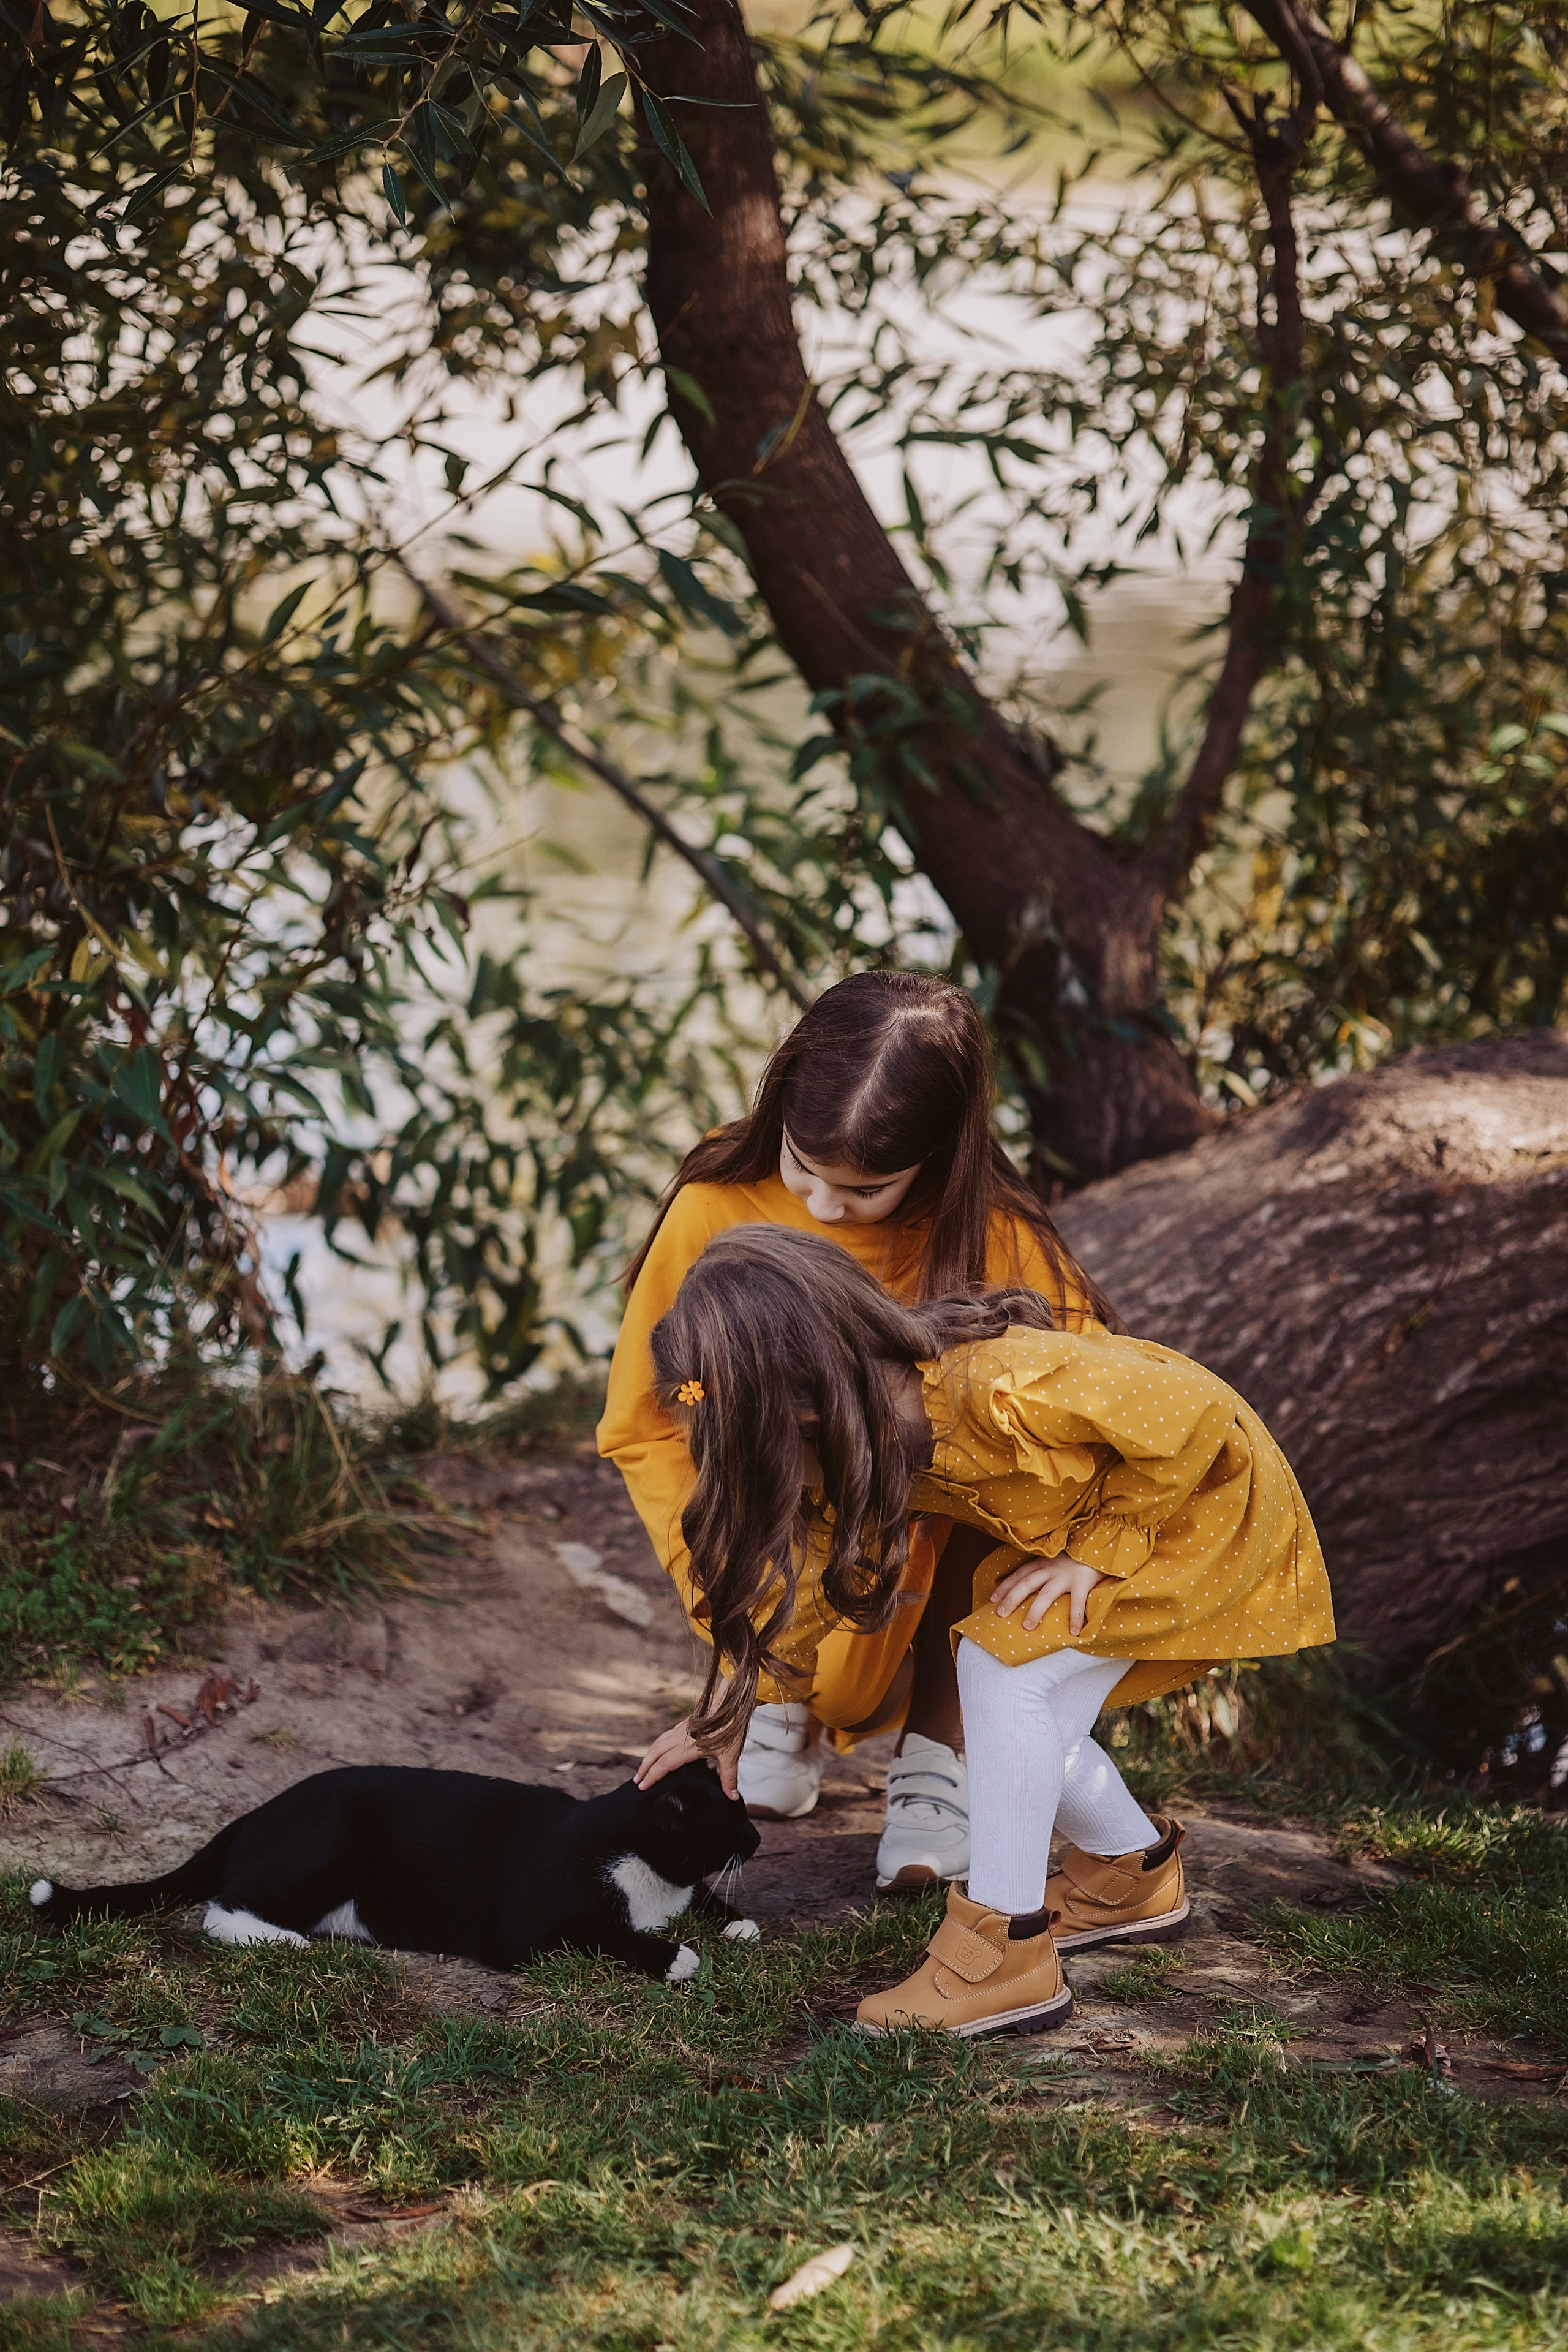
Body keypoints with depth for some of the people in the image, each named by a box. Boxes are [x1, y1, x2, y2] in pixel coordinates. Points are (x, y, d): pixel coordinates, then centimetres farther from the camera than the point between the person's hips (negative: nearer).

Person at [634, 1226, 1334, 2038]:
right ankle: (1132, 1869, 30)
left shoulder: (1002, 1389, -40)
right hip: (1080, 1518, 8)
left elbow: (1192, 1419, -30)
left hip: (1208, 1494, -8)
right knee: (1022, 1726, 2)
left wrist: (1100, 1550, -24)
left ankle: (1004, 1949, -15)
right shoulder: (860, 1440, -14)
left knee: (1004, 1661, -21)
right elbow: (811, 1568, 2)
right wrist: (727, 1712, 1)